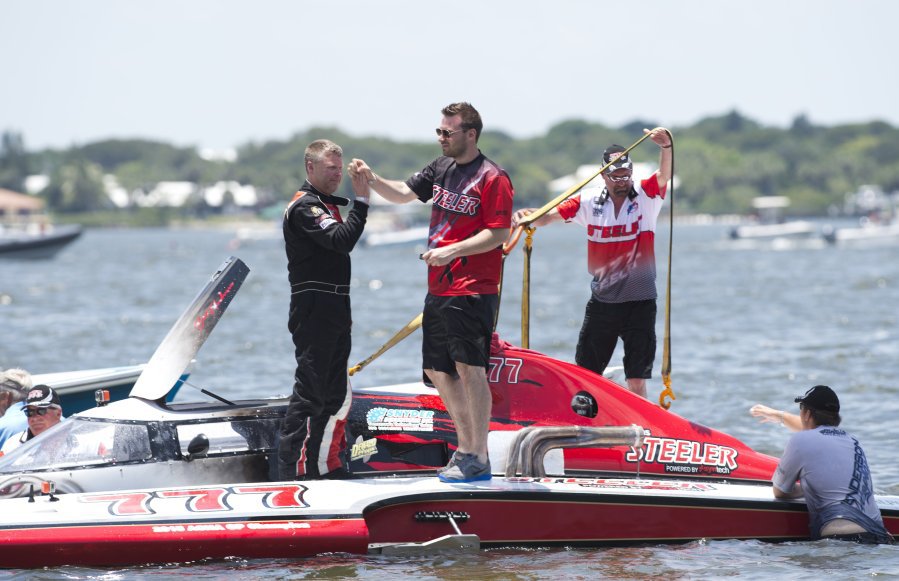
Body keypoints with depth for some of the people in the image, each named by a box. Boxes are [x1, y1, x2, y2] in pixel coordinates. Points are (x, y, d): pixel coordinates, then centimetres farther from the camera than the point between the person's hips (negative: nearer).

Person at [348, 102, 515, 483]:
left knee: (469, 368, -12)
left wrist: (451, 251, -22)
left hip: (473, 290, -9)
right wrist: (372, 180, -3)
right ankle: (465, 447, 22)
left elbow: (498, 234, -15)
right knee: (437, 369, 12)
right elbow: (403, 194, 15)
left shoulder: (493, 178, -11)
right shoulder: (441, 169, 14)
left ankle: (479, 459, -8)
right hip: (438, 289, 9)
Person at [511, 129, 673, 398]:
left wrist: (666, 147, -41)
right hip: (601, 302, 3)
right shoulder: (590, 201, 2)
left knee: (636, 380, -2)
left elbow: (664, 175, -21)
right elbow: (549, 215, -3)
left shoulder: (646, 195, -3)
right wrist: (528, 216, -25)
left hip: (639, 302, -3)